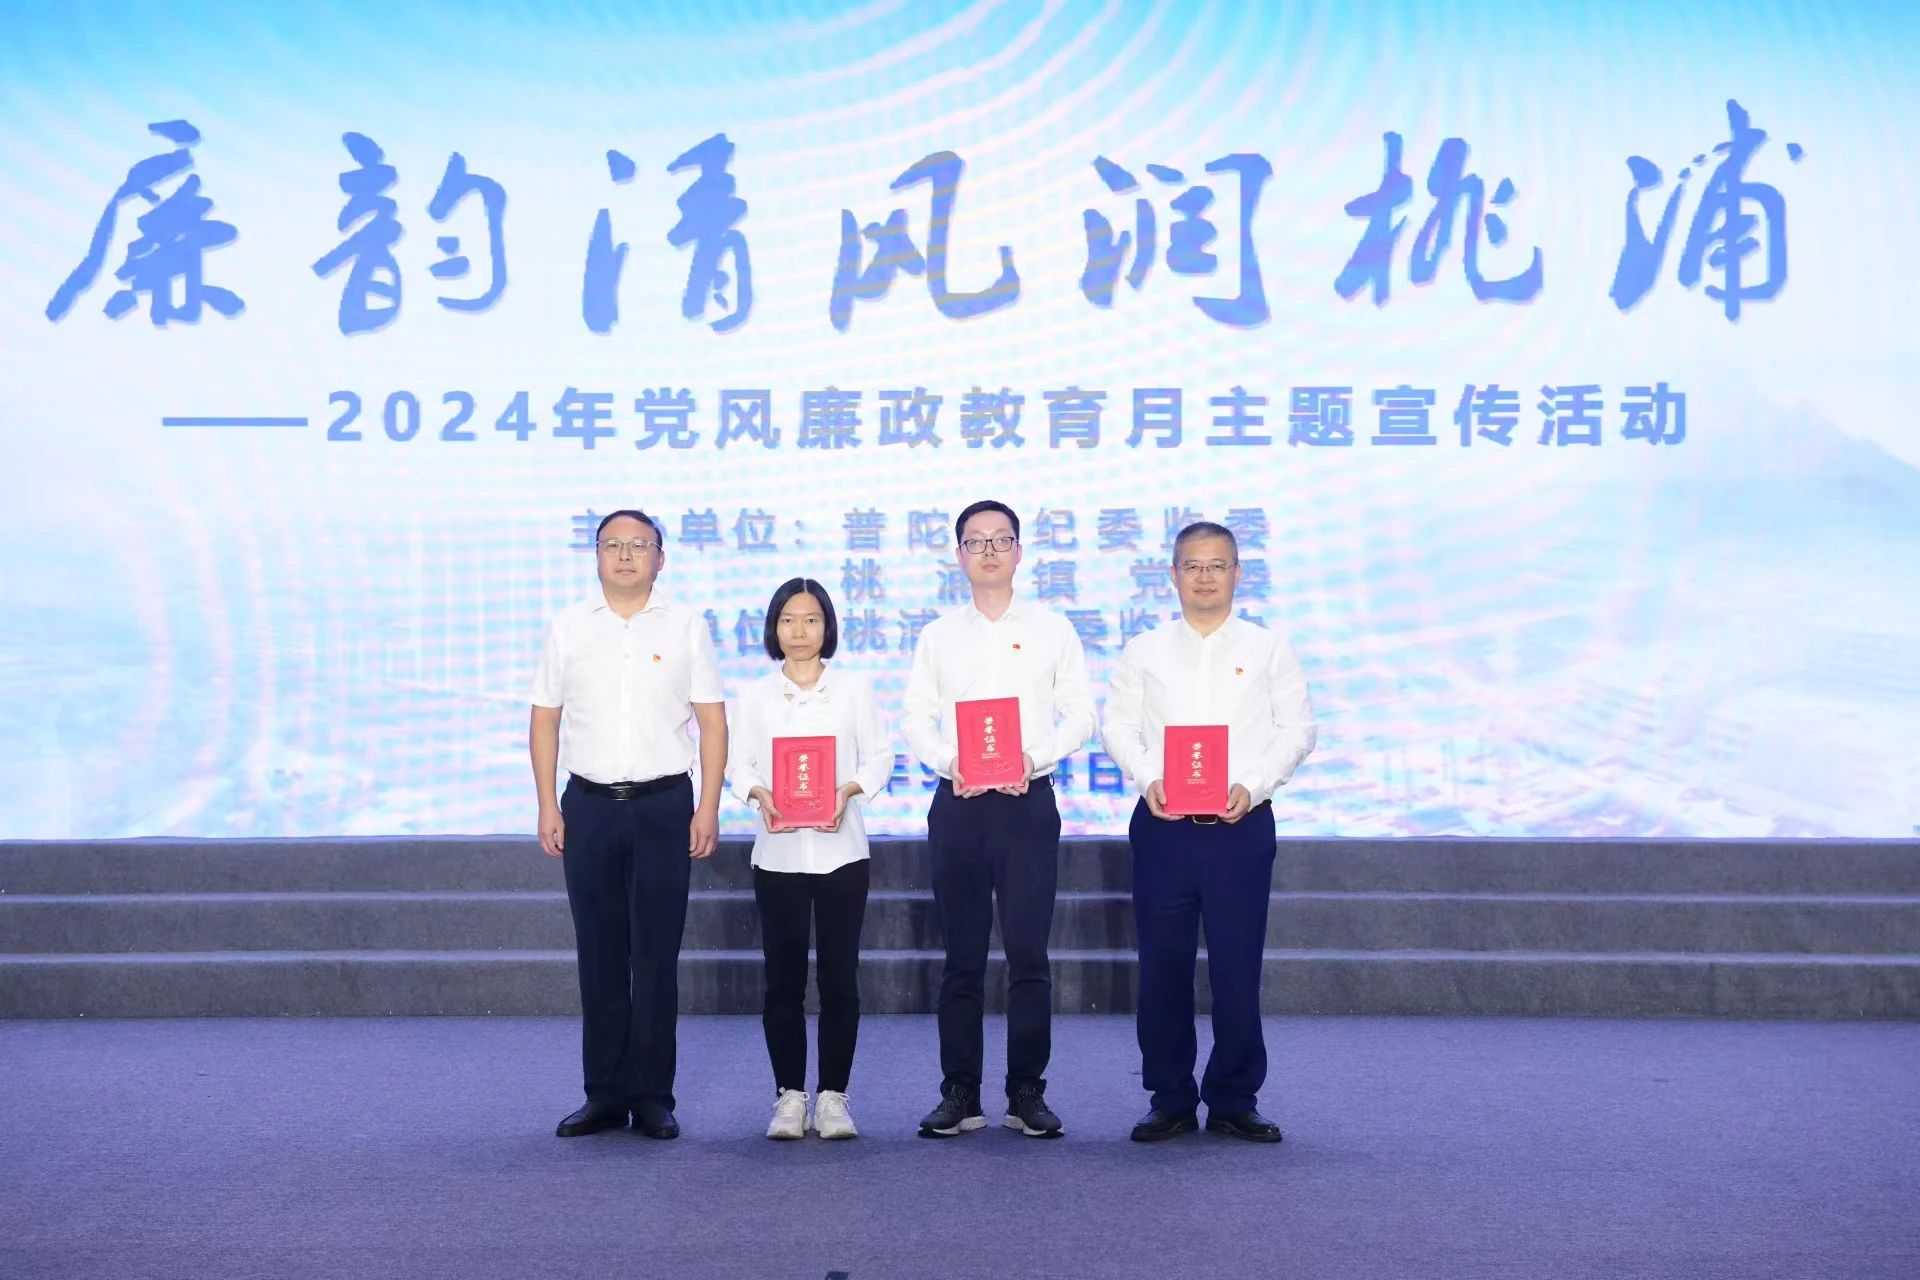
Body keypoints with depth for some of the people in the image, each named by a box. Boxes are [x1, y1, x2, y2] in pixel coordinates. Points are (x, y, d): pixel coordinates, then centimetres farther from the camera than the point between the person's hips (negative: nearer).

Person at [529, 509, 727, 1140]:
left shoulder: (685, 626, 4)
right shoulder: (568, 627, 9)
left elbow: (712, 720, 3)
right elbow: (545, 719, 10)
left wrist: (708, 808, -5)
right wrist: (547, 807, 2)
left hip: (664, 803, -1)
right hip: (589, 803, 2)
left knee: (656, 955, -1)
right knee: (599, 955, 5)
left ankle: (653, 1097, 7)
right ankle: (605, 1094, 13)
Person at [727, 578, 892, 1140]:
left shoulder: (853, 687, 6)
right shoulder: (755, 695, 8)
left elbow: (879, 757, 3)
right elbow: (738, 763, 4)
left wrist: (848, 791, -15)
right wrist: (759, 793, -16)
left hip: (840, 851, 0)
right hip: (778, 852, 0)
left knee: (840, 977, 1)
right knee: (783, 978, 2)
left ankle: (833, 1096, 9)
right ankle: (789, 1095, 11)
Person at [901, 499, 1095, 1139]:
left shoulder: (1052, 629, 7)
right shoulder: (938, 635, 11)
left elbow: (1080, 712, 3)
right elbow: (915, 717, 7)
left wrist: (1035, 756, -13)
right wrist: (948, 762, -12)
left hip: (1027, 800, -1)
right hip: (958, 801, 1)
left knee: (1028, 953, -3)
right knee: (962, 956, 3)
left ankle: (1027, 1094, 5)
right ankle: (960, 1094, 9)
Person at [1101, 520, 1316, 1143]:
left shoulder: (1268, 649, 8)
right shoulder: (1143, 651, 10)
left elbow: (1297, 728, 4)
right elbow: (1118, 725, 7)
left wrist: (1253, 786, -11)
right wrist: (1148, 779, -10)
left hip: (1241, 824, -1)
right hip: (1162, 825, 1)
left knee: (1238, 969, 0)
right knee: (1162, 968, 3)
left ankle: (1234, 1102, 13)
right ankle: (1171, 1101, 15)